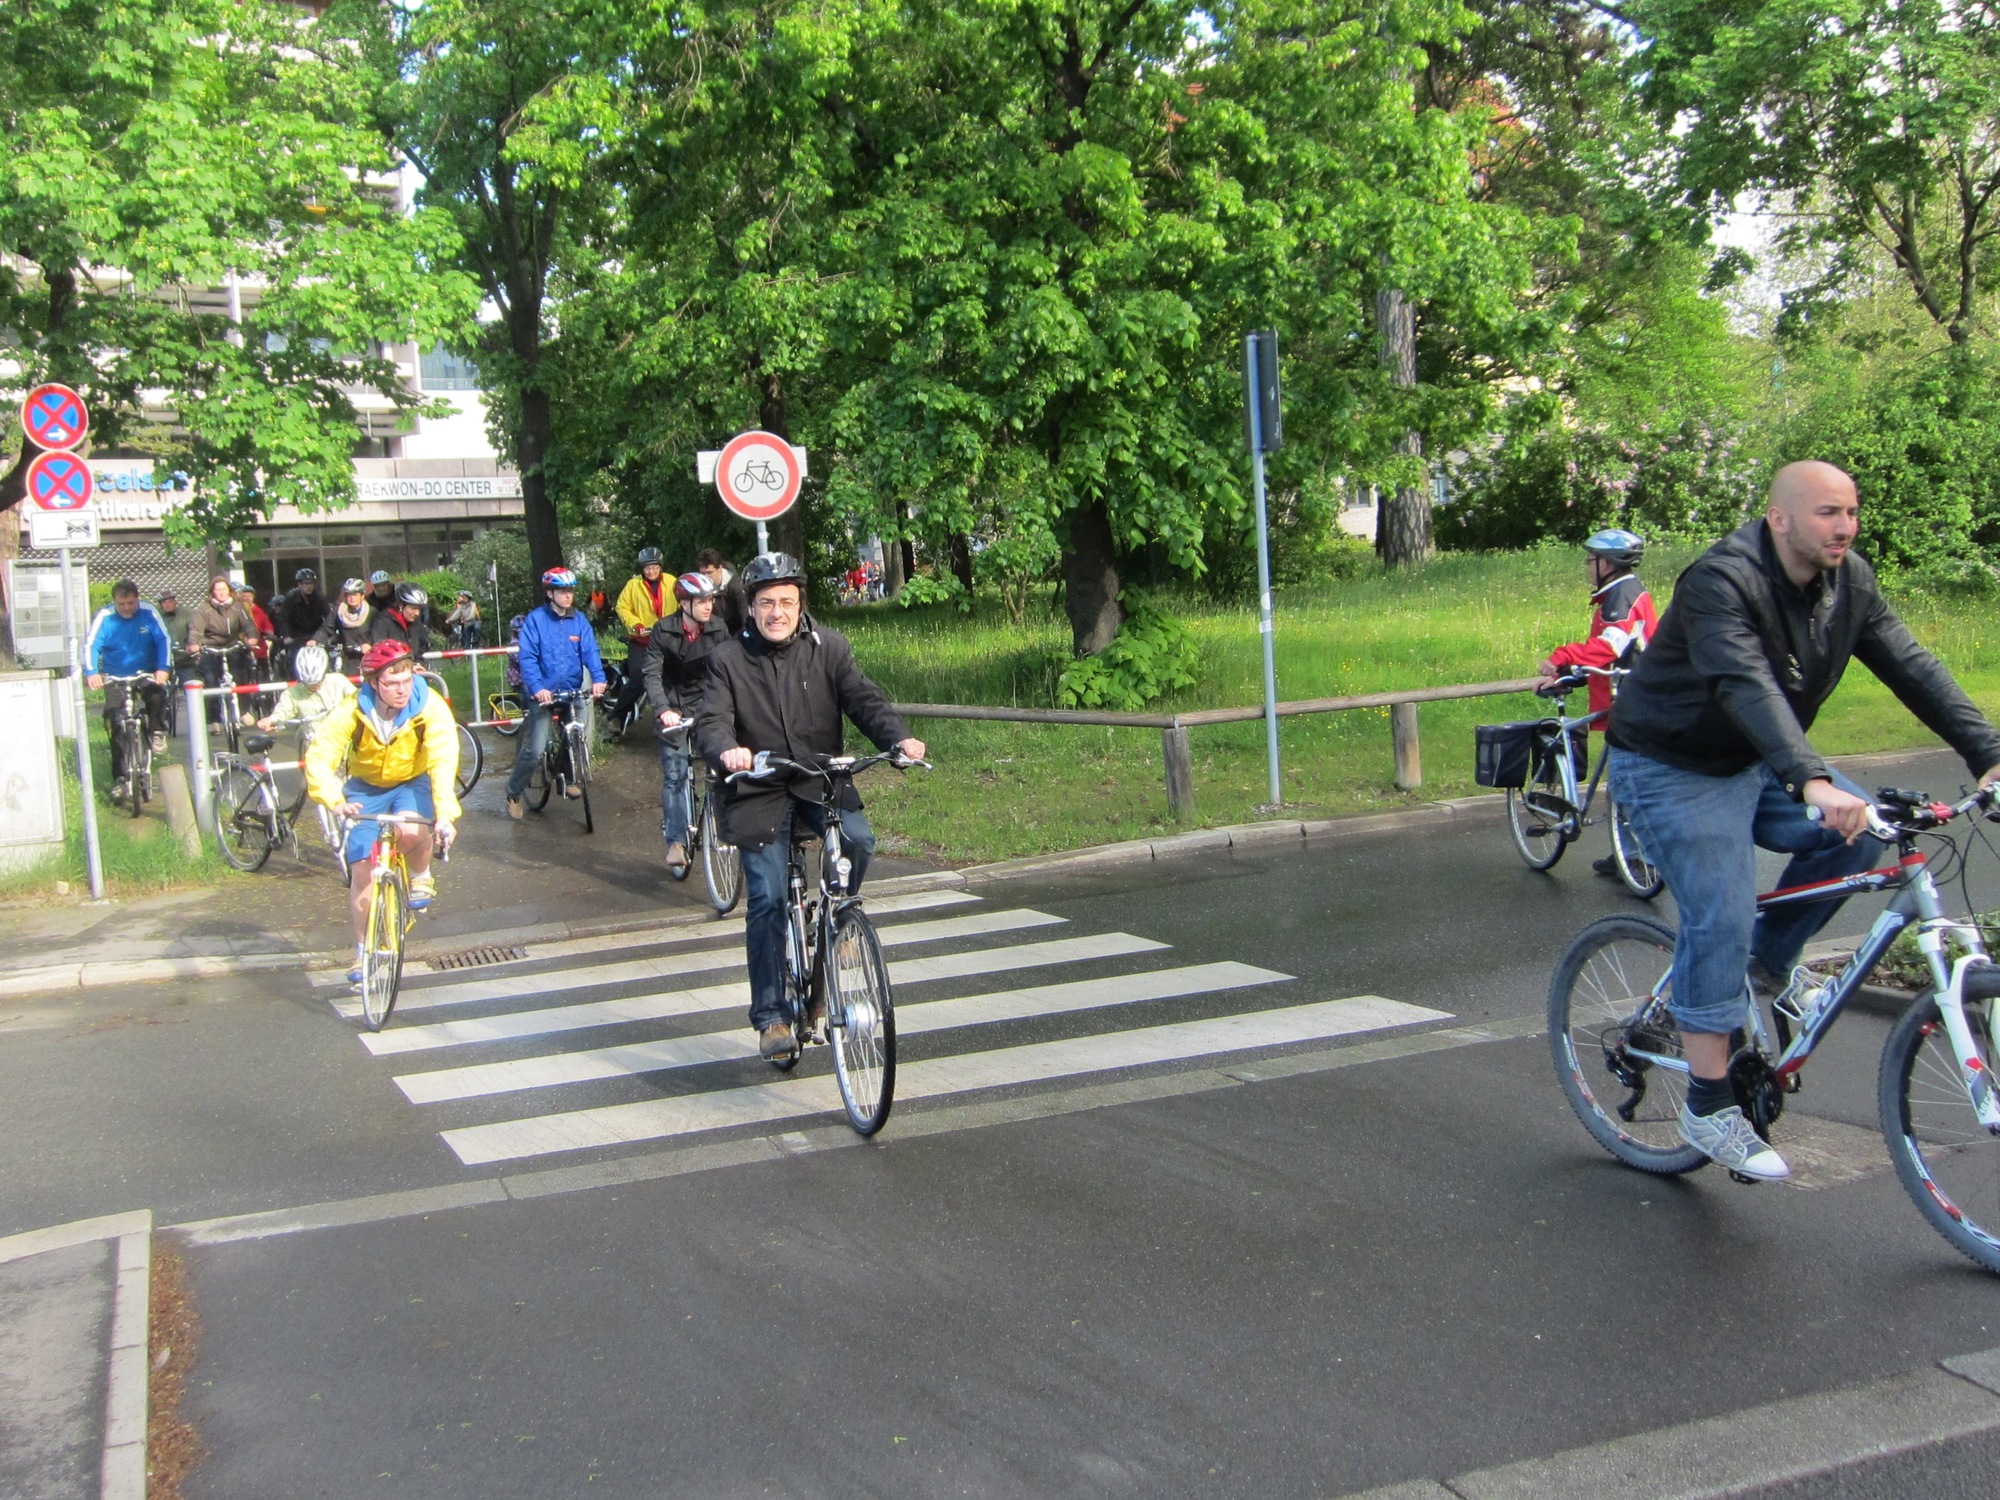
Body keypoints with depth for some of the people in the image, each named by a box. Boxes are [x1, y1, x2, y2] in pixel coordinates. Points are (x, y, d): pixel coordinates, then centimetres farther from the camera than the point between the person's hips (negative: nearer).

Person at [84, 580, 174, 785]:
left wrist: (163, 668, -28)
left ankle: (157, 732, -5)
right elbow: (90, 645, -16)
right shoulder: (104, 617, -10)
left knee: (157, 693, -33)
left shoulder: (148, 613, -9)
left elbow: (164, 640, -13)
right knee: (116, 724, -8)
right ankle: (120, 778, -1)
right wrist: (91, 673, -33)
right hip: (116, 677, 0)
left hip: (147, 673, 0)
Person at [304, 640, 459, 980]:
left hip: (412, 783, -1)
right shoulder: (352, 710, -25)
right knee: (363, 873, -4)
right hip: (366, 787, 1)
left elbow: (443, 760, -36)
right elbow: (318, 757, -30)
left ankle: (422, 876, -1)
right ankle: (362, 950, 15)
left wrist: (444, 814, -50)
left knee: (409, 831, -34)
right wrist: (336, 801, -48)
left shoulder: (431, 707, -27)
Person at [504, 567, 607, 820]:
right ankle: (513, 793, 11)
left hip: (572, 691, 4)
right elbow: (527, 657, -14)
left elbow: (590, 652, -7)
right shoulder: (535, 620, -7)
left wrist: (598, 678, -25)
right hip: (544, 692, -4)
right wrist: (537, 688, -29)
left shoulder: (579, 621, 3)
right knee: (535, 749, -10)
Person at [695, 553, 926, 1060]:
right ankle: (770, 1017, 6)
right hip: (759, 792, -1)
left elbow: (863, 698, -9)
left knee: (858, 839, -28)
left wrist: (899, 737, -29)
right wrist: (727, 750, -38)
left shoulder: (828, 647, 1)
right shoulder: (729, 660, -2)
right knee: (767, 900, -6)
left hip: (822, 781, 1)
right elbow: (711, 720, -14)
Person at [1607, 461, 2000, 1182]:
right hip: (1668, 770, -8)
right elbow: (1746, 688, -41)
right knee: (1720, 920, -17)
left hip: (1752, 765, 8)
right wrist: (1813, 782, -54)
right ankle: (1708, 1109, -7)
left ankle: (1767, 963, 12)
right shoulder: (1722, 581, -27)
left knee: (1858, 832, -10)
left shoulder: (1849, 581, -3)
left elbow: (1911, 667, -8)